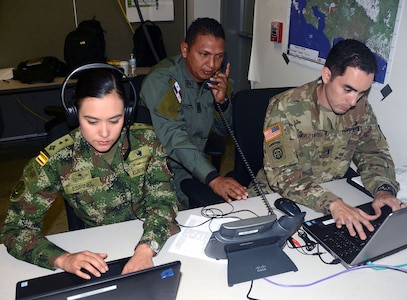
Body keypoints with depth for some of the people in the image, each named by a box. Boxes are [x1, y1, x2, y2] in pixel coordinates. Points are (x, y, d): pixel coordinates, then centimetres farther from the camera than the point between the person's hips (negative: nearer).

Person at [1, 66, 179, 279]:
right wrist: (63, 259, -30)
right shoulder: (56, 160, -16)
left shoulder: (145, 140, -12)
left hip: (156, 238, 2)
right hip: (99, 256, -2)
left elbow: (163, 200, -12)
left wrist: (145, 249, -30)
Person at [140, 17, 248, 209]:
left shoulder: (215, 79, 1)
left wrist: (222, 101, -12)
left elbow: (224, 131, 10)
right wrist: (213, 178, -45)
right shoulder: (161, 80, -20)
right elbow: (173, 137, -34)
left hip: (196, 165, 6)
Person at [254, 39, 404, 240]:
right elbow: (282, 175, -26)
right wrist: (332, 203, -39)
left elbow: (375, 153, 4)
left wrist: (384, 189, -18)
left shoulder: (360, 108, -4)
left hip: (333, 195, 5)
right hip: (279, 199, -5)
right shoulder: (285, 108, -20)